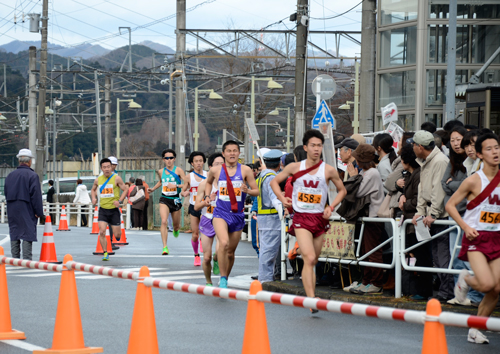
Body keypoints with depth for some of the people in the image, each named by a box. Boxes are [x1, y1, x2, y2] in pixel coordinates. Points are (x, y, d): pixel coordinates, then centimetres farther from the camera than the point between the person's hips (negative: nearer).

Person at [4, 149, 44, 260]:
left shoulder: (10, 176, 9)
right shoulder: (32, 176, -9)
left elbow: (6, 193, 12)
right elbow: (36, 195, -13)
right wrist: (39, 212, -9)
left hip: (12, 210, 5)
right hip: (27, 210, -5)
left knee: (14, 235, 10)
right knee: (28, 234, -5)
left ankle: (15, 259, 12)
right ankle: (27, 260, -9)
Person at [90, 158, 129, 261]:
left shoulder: (116, 178, -7)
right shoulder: (98, 180, 3)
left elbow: (125, 190, -2)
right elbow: (93, 189, 22)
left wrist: (119, 201, -16)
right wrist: (93, 198, 2)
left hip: (114, 209, -2)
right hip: (103, 210, 2)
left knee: (117, 235, 3)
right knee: (102, 232, -14)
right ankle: (105, 253, -2)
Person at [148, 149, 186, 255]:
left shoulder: (178, 170, -6)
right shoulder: (161, 172, 6)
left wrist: (176, 185, -24)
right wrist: (153, 189, 17)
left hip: (175, 200, -1)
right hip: (164, 199, 1)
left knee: (176, 226, 13)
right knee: (164, 222, -22)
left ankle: (176, 229, 54)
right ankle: (165, 247, -23)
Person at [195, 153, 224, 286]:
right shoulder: (204, 184, -3)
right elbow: (196, 206, -3)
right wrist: (207, 201, -21)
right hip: (207, 221, 0)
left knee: (219, 249, -26)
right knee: (207, 257, 1)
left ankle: (216, 261, 10)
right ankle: (208, 282, 24)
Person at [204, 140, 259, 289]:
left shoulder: (245, 170, -1)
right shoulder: (216, 170, 2)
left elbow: (257, 191, 0)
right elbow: (208, 182, 26)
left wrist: (247, 190, -21)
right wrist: (207, 196, 11)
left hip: (238, 215, 2)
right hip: (221, 213, -2)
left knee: (231, 251, 11)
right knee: (224, 243, -27)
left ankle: (225, 278, 33)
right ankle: (222, 278, -18)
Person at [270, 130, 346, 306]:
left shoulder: (329, 170, 1)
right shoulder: (295, 168, 2)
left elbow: (342, 190, 15)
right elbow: (274, 182, 15)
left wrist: (331, 207, 0)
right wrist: (282, 198, -2)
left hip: (320, 219, 2)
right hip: (301, 218, -2)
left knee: (313, 261, 11)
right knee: (309, 258, -19)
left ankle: (310, 297, 24)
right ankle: (311, 299, -26)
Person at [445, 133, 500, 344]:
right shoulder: (474, 180, -10)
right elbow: (450, 205, -4)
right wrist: (466, 227, -15)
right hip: (476, 237, -5)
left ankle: (475, 330, 15)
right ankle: (465, 279, 14)